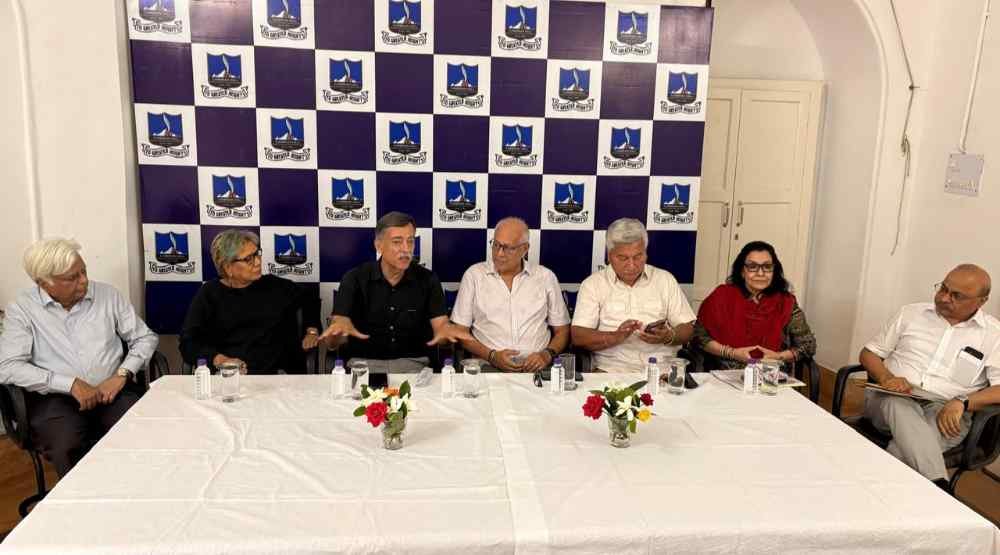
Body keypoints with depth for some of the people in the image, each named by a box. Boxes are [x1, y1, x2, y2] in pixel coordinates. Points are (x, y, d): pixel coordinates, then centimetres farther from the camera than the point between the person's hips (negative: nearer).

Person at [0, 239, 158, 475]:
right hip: (55, 398, -1)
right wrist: (71, 384, -15)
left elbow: (145, 338, 10)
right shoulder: (22, 307, 1)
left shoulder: (107, 294, 7)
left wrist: (122, 374, -7)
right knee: (68, 448, -33)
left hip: (113, 390, 2)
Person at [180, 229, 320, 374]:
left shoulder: (275, 286, 15)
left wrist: (312, 332, 16)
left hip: (276, 372, 1)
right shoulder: (209, 294, 9)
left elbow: (310, 301, 32)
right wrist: (218, 360, -16)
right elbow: (188, 343, 1)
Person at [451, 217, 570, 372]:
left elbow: (562, 330, 14)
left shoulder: (546, 277, 10)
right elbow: (460, 330, 5)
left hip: (535, 368, 2)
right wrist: (491, 355, -9)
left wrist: (548, 354, -6)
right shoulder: (474, 275, 7)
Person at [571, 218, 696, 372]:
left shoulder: (665, 279, 12)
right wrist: (615, 337, -19)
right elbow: (578, 336, -4)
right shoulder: (592, 284, 5)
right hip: (611, 370, -2)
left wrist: (668, 337, -12)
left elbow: (687, 329, 10)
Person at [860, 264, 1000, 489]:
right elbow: (869, 353, 15)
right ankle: (938, 487, -45)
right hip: (892, 398, 1)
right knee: (899, 406, -38)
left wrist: (961, 402, -21)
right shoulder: (911, 313, 13)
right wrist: (887, 378, -7)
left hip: (945, 411, -1)